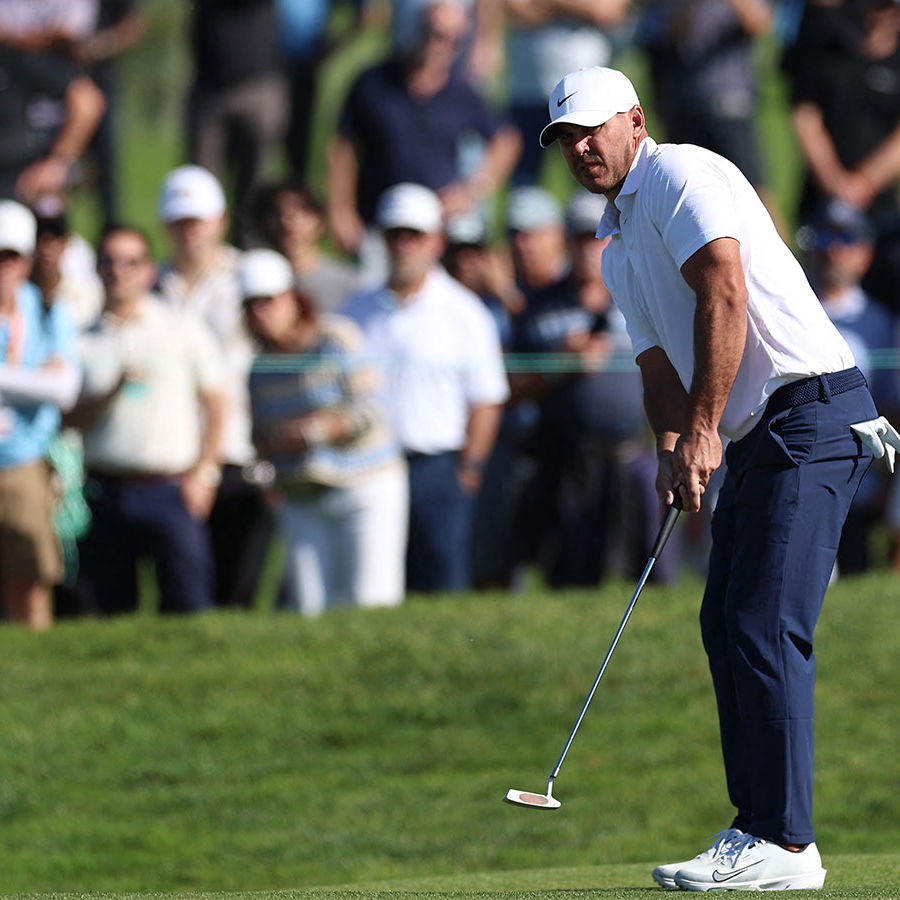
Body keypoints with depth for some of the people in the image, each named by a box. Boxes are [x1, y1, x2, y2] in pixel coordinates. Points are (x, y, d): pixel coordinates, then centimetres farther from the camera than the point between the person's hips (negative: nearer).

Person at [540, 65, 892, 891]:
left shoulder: (682, 175, -7)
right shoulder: (619, 250, 23)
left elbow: (725, 296, -19)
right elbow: (660, 364, 20)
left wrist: (703, 432, -19)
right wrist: (670, 449, -1)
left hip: (811, 411, -10)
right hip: (759, 436, 10)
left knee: (765, 623, -14)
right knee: (726, 622, 10)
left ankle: (782, 843, -15)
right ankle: (759, 825, 14)